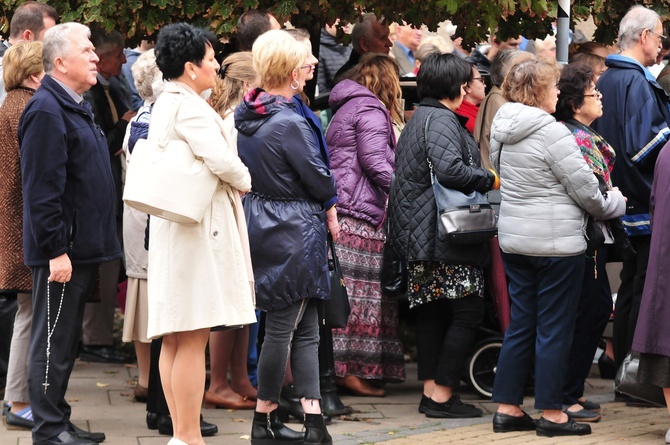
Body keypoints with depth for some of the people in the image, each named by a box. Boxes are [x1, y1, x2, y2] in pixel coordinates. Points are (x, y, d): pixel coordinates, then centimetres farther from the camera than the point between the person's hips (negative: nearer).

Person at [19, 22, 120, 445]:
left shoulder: (76, 107, 16)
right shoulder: (47, 111, -16)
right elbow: (43, 189, -21)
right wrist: (57, 250, -22)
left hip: (83, 247, 10)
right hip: (62, 250, -10)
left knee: (67, 340, 15)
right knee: (53, 339, -3)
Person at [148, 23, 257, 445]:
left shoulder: (164, 105, 15)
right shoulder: (190, 107, -15)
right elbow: (221, 160, -25)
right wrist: (244, 181, -6)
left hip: (171, 227, 10)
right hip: (199, 226, -10)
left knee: (175, 339, 10)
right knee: (193, 340, -7)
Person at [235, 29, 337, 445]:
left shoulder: (244, 116, 6)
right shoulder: (288, 123, -20)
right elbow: (318, 177, -14)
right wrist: (330, 206, 9)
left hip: (260, 220, 8)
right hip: (294, 230, -8)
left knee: (306, 329, 10)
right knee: (282, 328, 2)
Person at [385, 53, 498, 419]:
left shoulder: (417, 120, 19)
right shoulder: (441, 120, -13)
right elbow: (450, 169, -27)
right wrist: (490, 180, -14)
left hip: (420, 234, 10)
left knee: (431, 310, 11)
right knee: (467, 310, -6)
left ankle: (431, 390, 13)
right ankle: (442, 394, -6)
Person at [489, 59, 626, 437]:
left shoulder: (505, 131, 8)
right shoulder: (552, 132, -17)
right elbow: (585, 189, -15)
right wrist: (613, 204, 6)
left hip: (515, 237, 8)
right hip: (556, 241, -8)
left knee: (521, 324, 13)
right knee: (555, 328, 0)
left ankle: (507, 408, 15)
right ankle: (552, 414, 5)